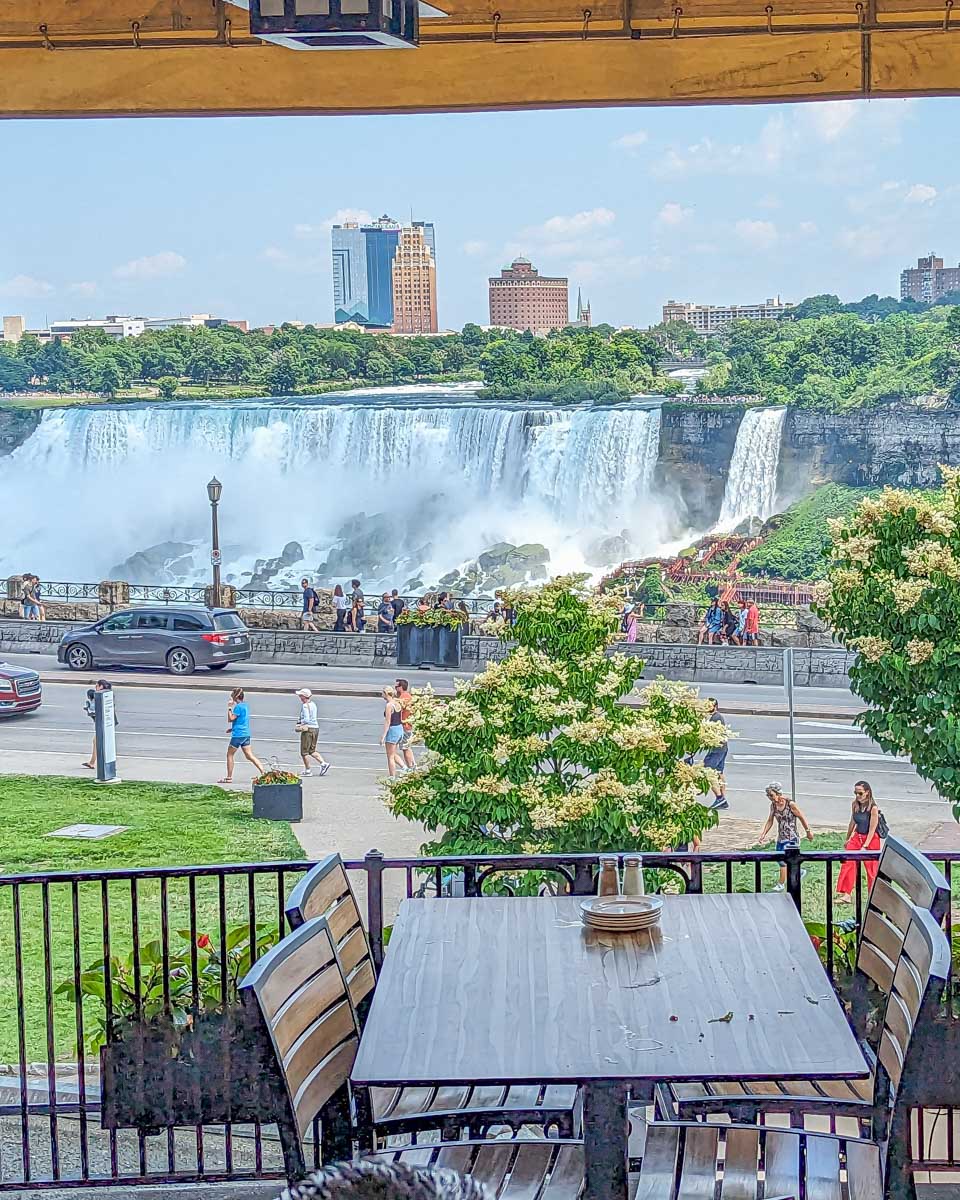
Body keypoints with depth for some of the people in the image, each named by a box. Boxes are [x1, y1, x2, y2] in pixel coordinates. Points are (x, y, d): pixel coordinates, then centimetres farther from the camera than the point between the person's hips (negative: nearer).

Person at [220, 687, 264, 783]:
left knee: (230, 755, 5)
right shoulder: (245, 705, 13)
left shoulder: (238, 706, -15)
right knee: (249, 755, 6)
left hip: (238, 735, -8)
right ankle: (263, 772, -6)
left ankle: (229, 777, 9)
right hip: (246, 734, 8)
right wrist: (233, 728, 22)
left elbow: (230, 719, -15)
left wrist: (229, 707, -11)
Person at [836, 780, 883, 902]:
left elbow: (872, 828, -18)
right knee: (847, 863, -7)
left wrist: (865, 846, -21)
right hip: (857, 837, 5)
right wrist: (847, 839, 22)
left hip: (871, 839, -5)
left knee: (871, 868, 4)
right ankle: (845, 894, -3)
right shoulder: (855, 805, 0)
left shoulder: (873, 808, -18)